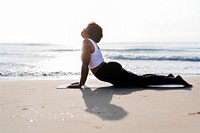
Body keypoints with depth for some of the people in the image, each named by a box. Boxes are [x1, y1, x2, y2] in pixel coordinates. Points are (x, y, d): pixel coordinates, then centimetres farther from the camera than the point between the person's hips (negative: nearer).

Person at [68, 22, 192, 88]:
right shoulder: (92, 43, 20)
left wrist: (80, 84, -13)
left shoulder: (86, 43, -9)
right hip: (111, 69, 9)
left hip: (111, 72, -9)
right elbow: (88, 64, 28)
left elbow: (85, 65, -16)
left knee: (141, 81, -10)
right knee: (139, 79, 20)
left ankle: (174, 80, -12)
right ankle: (169, 78, 23)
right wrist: (81, 81, 28)